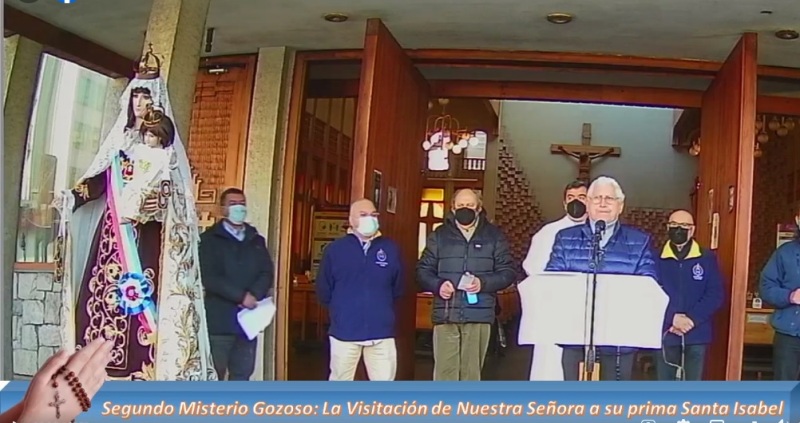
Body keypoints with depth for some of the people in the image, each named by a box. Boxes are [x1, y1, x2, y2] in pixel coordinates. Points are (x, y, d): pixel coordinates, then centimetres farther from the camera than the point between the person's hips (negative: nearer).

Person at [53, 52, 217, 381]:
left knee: (140, 295, -13)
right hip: (113, 229, 5)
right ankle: (102, 365, 1)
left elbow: (177, 190, -4)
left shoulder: (165, 142, 5)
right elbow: (99, 179, 14)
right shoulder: (119, 138, 19)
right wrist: (74, 197, -1)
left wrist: (157, 201, -23)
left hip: (145, 234, -5)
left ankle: (140, 370, -12)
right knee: (104, 295, -2)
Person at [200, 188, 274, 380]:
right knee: (214, 375, 0)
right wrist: (241, 296, -17)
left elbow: (267, 273, 5)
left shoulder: (257, 240, 15)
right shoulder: (210, 239, 0)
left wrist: (254, 295, -14)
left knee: (242, 374, 11)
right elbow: (209, 277, -11)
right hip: (219, 319, -5)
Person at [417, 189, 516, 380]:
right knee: (445, 371, -4)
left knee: (471, 372, 3)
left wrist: (484, 283, -11)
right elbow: (423, 269, 12)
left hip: (479, 315, 0)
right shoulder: (439, 235, 11)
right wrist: (437, 285, -9)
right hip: (446, 314, 0)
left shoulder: (494, 236, 9)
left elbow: (508, 271, 7)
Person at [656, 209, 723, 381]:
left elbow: (715, 295, -2)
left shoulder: (707, 258, 4)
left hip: (696, 335, 0)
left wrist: (692, 319, -13)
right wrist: (672, 317, -18)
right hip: (666, 334, 0)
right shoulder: (657, 259, 1)